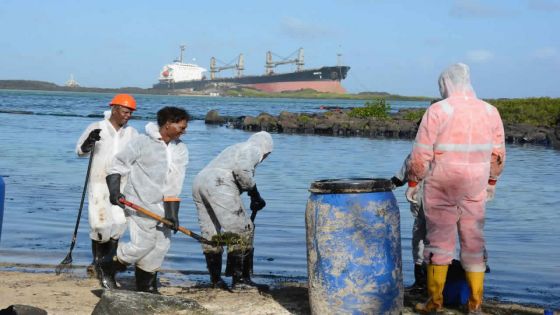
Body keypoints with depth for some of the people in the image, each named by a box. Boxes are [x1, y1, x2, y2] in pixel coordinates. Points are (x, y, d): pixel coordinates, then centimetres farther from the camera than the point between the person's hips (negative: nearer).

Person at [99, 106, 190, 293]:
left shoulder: (181, 149, 4)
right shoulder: (142, 142, -10)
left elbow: (175, 182, -2)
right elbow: (118, 165, -3)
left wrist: (172, 212, -9)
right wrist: (114, 190, -13)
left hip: (163, 206, 6)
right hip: (141, 204, -6)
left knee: (161, 246, 5)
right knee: (143, 244, -10)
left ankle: (147, 285, 22)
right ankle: (108, 267, 13)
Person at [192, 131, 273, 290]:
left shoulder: (237, 148, 34)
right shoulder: (253, 150, 6)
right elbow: (242, 170, -14)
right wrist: (254, 192, -2)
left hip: (199, 183, 9)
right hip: (219, 186, -9)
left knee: (210, 235, 12)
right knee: (242, 231, -4)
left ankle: (215, 279, 15)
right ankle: (240, 279, -6)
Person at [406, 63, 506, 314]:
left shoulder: (437, 111, -10)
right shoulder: (490, 111, 3)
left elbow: (421, 153, -10)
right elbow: (498, 154, 8)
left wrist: (413, 183, 1)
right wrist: (492, 182, 20)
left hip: (441, 188, -3)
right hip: (475, 189, 3)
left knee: (439, 240, 6)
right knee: (474, 241, 10)